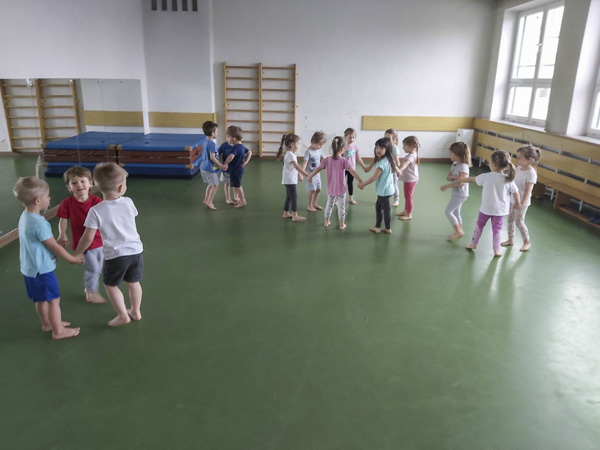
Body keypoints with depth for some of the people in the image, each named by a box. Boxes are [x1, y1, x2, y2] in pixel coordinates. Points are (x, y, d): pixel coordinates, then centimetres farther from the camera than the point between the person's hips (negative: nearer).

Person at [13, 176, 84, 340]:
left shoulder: (25, 217, 4)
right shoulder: (39, 223, -26)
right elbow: (54, 246, -19)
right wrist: (72, 259, -6)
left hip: (30, 268, 9)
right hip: (41, 269, -9)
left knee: (41, 299, 23)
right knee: (54, 300, 4)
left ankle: (47, 323, 39)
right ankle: (58, 331, 15)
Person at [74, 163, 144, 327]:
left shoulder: (96, 211, -14)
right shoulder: (128, 202, -6)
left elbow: (88, 238, -11)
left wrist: (77, 254, 4)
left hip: (115, 255, -3)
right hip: (135, 250, 4)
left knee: (110, 285, 19)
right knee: (133, 283, 22)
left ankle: (123, 316, 24)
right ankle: (136, 311, 37)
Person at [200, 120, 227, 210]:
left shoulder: (206, 143, 10)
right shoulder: (212, 144, -20)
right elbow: (212, 157, -25)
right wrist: (221, 165, -17)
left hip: (204, 167, 9)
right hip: (210, 168, -9)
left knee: (211, 184, 21)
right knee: (215, 185, 1)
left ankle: (206, 199, 28)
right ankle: (209, 201, 2)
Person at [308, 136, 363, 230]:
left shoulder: (327, 160, -7)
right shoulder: (344, 160, -17)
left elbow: (318, 169, 0)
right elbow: (352, 171, -22)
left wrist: (310, 176, 14)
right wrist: (360, 181, -19)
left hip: (330, 189, 3)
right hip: (341, 189, -3)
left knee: (329, 204, 21)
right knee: (341, 206, 10)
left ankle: (327, 221, 33)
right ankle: (342, 224, 17)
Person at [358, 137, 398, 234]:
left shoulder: (382, 162, -25)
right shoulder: (388, 159, 5)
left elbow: (374, 177, -26)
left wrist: (362, 184, -16)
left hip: (384, 190, -10)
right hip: (387, 189, 10)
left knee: (386, 208, 5)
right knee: (378, 206, 19)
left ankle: (388, 229, 21)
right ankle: (377, 227, 27)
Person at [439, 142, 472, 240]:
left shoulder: (463, 166, -21)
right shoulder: (454, 164, 6)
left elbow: (462, 182, -31)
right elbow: (448, 177, 2)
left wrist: (447, 186, -31)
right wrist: (455, 177, -20)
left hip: (460, 194, -9)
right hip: (456, 194, 9)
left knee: (448, 211, -6)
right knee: (456, 212, 16)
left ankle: (458, 231, 4)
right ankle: (459, 231, 28)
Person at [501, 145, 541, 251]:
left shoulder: (531, 173, -20)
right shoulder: (518, 168, 1)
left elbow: (528, 190, -22)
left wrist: (522, 203, -25)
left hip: (522, 201, -7)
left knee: (519, 221, -3)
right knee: (510, 219, 13)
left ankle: (527, 242, 13)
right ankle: (510, 239, 27)